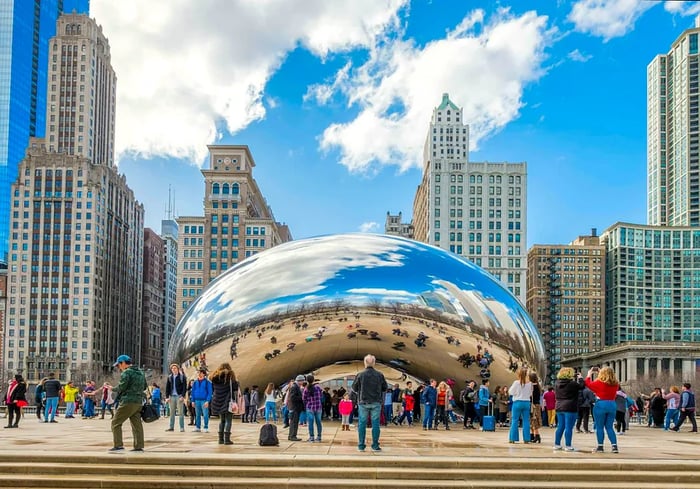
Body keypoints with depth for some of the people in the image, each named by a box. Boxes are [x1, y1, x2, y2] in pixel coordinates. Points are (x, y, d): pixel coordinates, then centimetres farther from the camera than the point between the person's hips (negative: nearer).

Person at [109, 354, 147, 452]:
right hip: (139, 402, 8)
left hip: (128, 402, -8)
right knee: (137, 424, 8)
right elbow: (145, 386, 22)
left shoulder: (126, 372, -9)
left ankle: (118, 445, -6)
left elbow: (121, 387, -15)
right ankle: (139, 446, 5)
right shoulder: (140, 372, 17)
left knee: (116, 422, 0)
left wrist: (112, 389, 2)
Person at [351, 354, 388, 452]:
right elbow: (385, 387, 7)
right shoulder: (379, 375, -2)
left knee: (362, 424, 6)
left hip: (363, 402, 0)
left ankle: (361, 446, 7)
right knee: (375, 423, 5)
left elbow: (354, 389, 2)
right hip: (376, 403, 0)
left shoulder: (360, 375, -6)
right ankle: (375, 446, 5)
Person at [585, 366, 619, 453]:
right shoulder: (615, 384, 2)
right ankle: (614, 446, 3)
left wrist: (589, 374, 20)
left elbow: (588, 384, 3)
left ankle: (600, 447, 4)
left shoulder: (599, 383, -12)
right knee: (609, 427, 11)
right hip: (612, 405, 5)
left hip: (601, 405, -5)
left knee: (599, 427, 4)